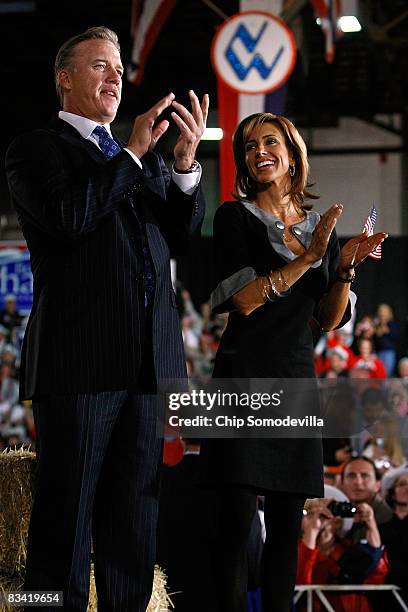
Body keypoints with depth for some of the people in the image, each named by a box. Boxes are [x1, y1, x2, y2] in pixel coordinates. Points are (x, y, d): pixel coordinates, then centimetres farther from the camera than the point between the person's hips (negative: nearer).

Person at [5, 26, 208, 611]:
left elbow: (181, 234, 14)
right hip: (80, 359, -6)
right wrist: (132, 155, -10)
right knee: (67, 510, -3)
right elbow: (66, 217, -13)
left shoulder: (146, 159, 23)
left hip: (149, 360, 6)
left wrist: (185, 161, -1)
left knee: (136, 513, 8)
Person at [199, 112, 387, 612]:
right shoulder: (235, 216, 1)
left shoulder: (320, 226, 15)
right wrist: (308, 258, -15)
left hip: (296, 380, 5)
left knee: (288, 521, 4)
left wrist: (345, 267, -2)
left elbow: (331, 320, 14)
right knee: (237, 515, -11)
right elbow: (242, 300, -12)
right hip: (244, 377, -5)